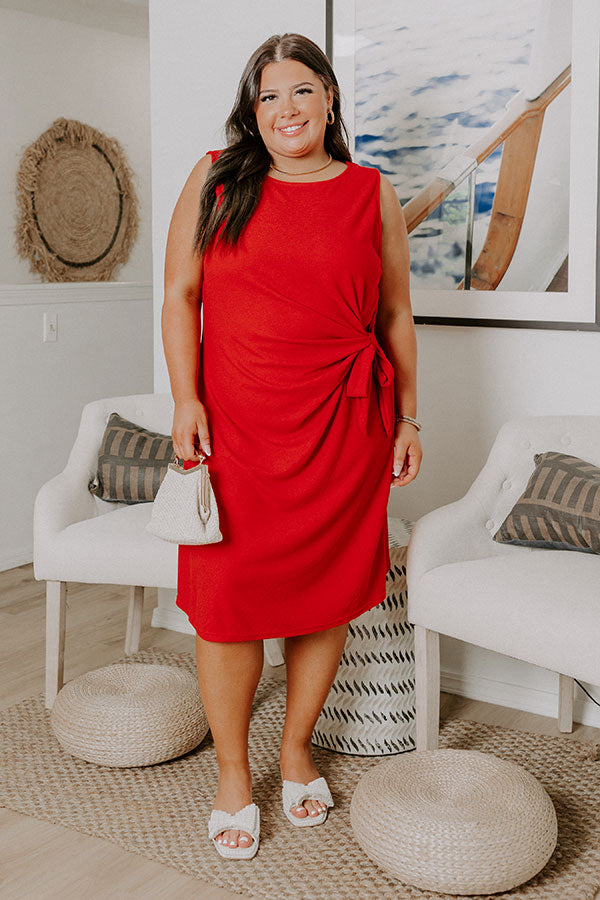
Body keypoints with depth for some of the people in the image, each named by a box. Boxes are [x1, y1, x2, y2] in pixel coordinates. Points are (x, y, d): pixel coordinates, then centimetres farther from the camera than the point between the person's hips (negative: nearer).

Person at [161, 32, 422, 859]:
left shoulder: (373, 196, 8)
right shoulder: (215, 180, 6)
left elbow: (396, 318, 11)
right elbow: (180, 296, 4)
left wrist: (407, 420, 8)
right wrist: (186, 401, -6)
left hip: (341, 426, 1)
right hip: (233, 423, -1)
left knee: (326, 589, 7)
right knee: (227, 593, 0)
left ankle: (297, 750, 29)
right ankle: (233, 774, 19)